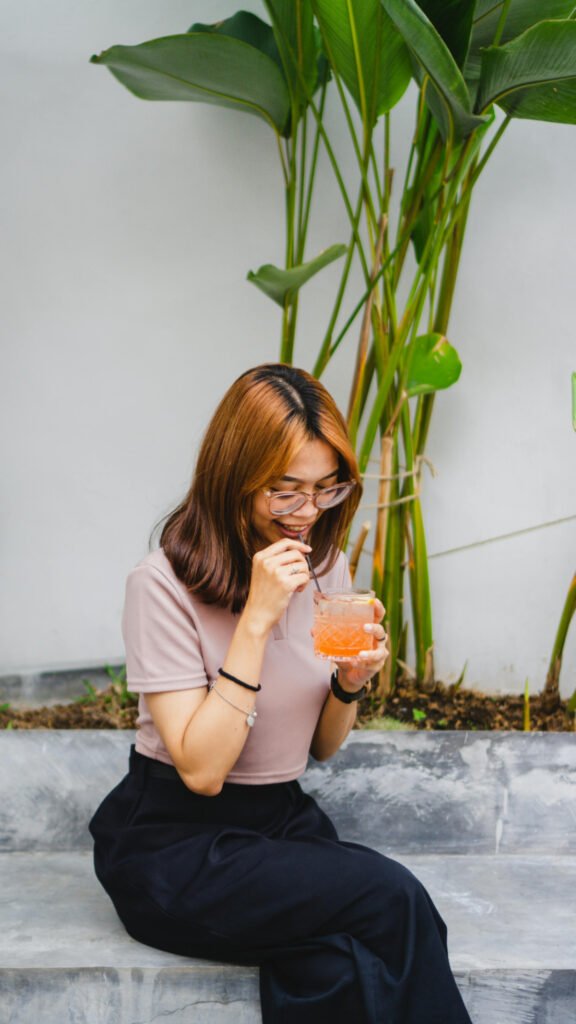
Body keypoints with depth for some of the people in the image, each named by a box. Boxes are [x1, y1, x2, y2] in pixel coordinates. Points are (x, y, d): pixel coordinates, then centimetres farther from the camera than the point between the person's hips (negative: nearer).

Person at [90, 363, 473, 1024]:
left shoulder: (327, 567, 5)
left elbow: (322, 747, 12)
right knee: (392, 898, -25)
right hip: (174, 842, -5)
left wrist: (350, 682, -11)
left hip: (285, 820, 5)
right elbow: (201, 770, -20)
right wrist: (257, 618, -25)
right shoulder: (165, 584, -15)